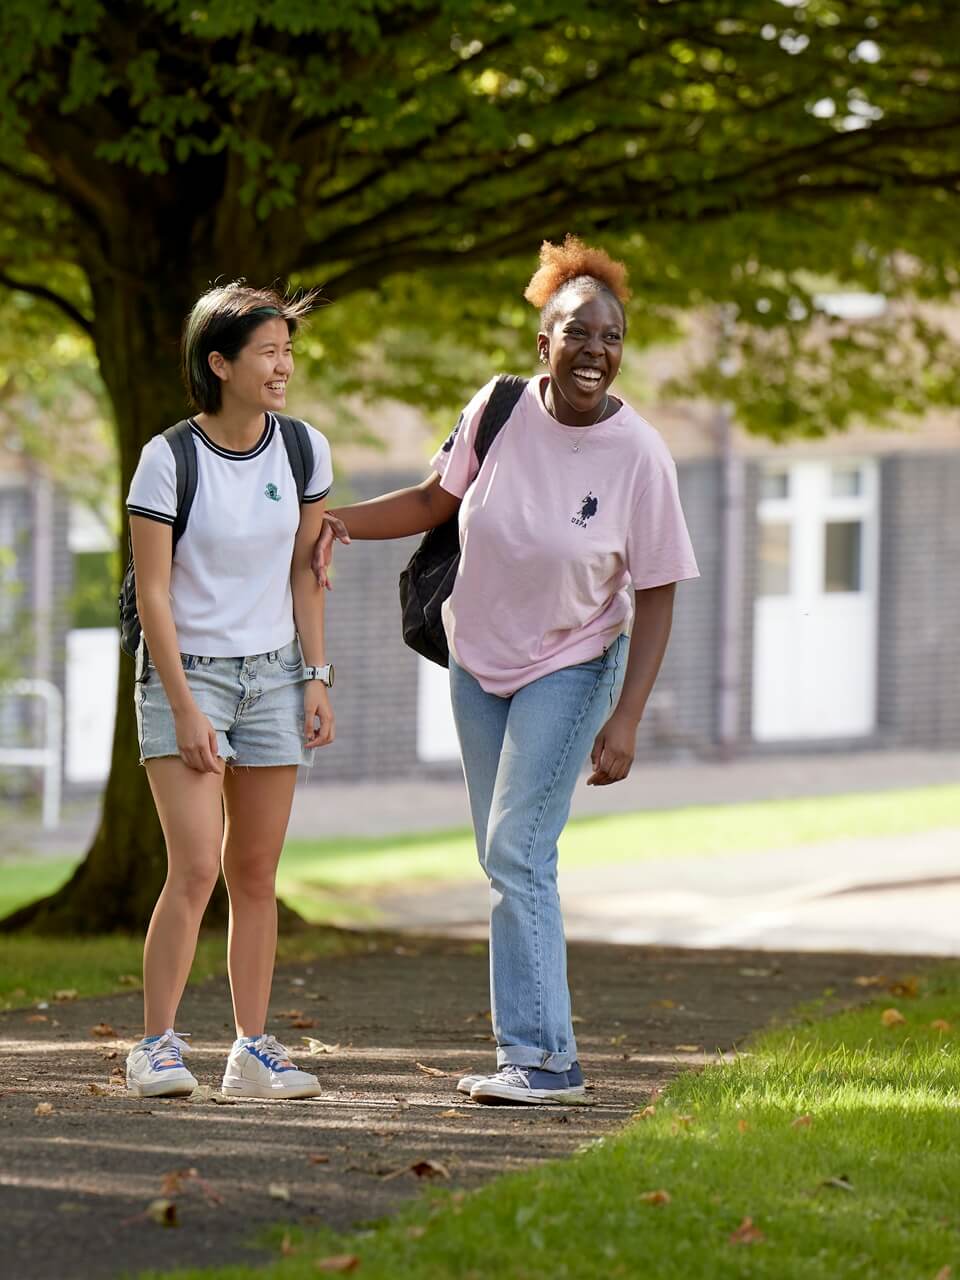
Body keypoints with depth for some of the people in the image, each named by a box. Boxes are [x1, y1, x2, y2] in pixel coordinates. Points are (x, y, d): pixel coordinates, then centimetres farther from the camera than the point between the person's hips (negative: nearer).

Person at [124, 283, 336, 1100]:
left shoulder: (303, 451, 1)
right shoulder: (169, 460, -13)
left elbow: (304, 572, 10)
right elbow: (153, 593, -11)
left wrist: (317, 678, 6)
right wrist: (186, 708, -14)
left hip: (272, 675, 4)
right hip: (185, 672, -4)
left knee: (256, 875, 5)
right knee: (197, 868, -15)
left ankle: (253, 1051, 9)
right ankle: (157, 1047, -7)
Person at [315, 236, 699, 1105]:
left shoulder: (639, 455, -19)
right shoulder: (499, 410, -10)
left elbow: (656, 596, -14)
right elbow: (438, 500, 7)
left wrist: (625, 721, -20)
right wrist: (344, 522, -7)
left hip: (571, 667, -5)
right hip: (479, 663, 5)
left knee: (517, 852, -15)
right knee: (508, 862, 9)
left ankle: (540, 1055, -10)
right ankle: (541, 1055, 17)